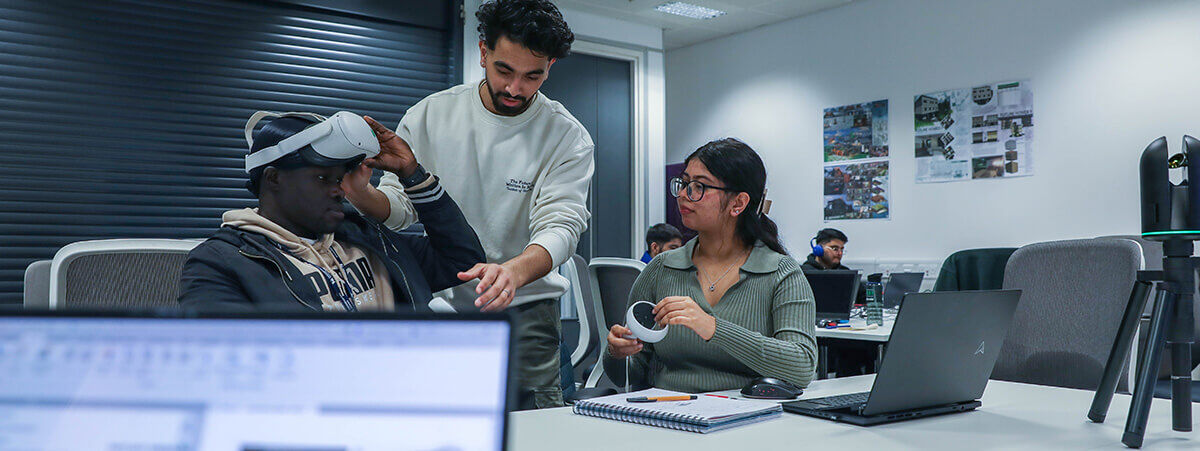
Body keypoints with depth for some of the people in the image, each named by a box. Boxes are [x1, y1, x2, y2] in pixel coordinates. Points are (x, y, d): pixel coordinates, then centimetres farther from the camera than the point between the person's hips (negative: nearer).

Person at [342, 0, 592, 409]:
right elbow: (398, 207, 2)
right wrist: (361, 193, -23)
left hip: (523, 315, -1)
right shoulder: (430, 115, 0)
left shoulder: (568, 138, -6)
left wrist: (514, 271, -38)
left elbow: (560, 226, -17)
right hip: (438, 305, 2)